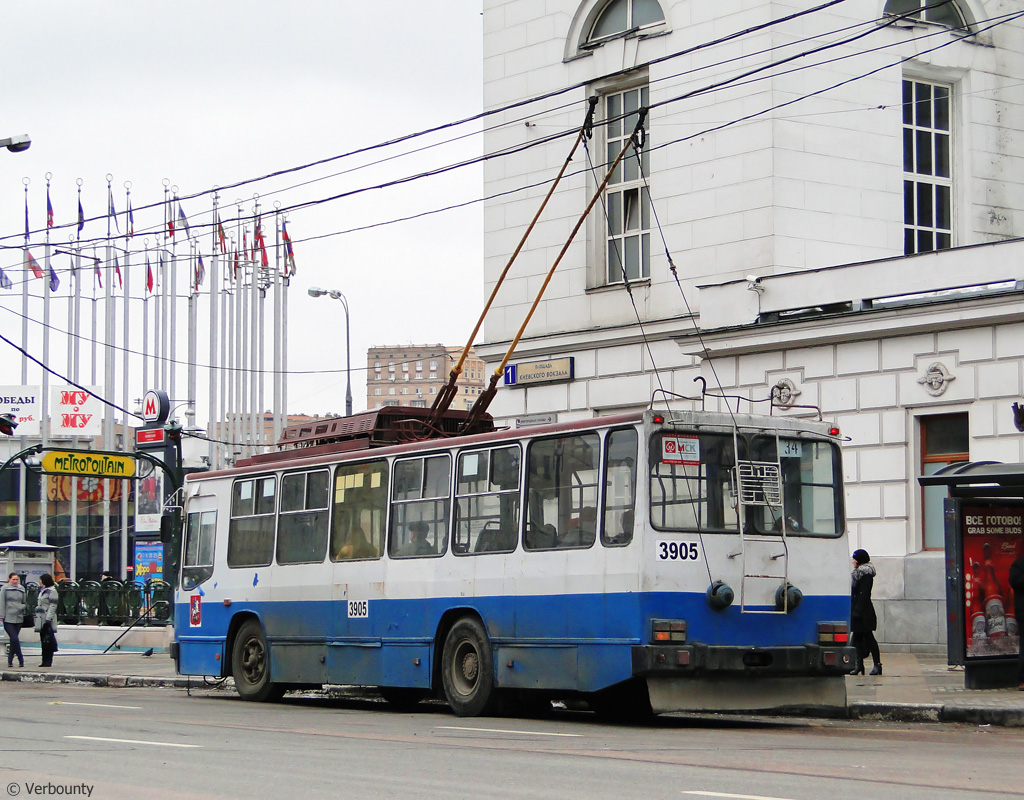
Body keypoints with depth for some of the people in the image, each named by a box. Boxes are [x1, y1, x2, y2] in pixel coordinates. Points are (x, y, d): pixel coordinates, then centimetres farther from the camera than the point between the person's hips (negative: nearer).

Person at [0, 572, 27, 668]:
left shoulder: (21, 589, 10)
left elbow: (25, 603, 19)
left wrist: (22, 607, -2)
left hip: (19, 618, 4)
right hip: (8, 619, -4)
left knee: (13, 640, 7)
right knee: (14, 639, -13)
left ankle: (10, 660, 17)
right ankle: (21, 659, -8)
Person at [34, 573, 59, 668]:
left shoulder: (52, 591, -10)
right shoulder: (42, 591, 18)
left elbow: (52, 607, -16)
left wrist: (48, 619, -21)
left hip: (48, 621, -9)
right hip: (41, 621, 9)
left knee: (48, 641, -8)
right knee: (43, 641, 10)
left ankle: (48, 661, -6)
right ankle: (45, 661, 13)